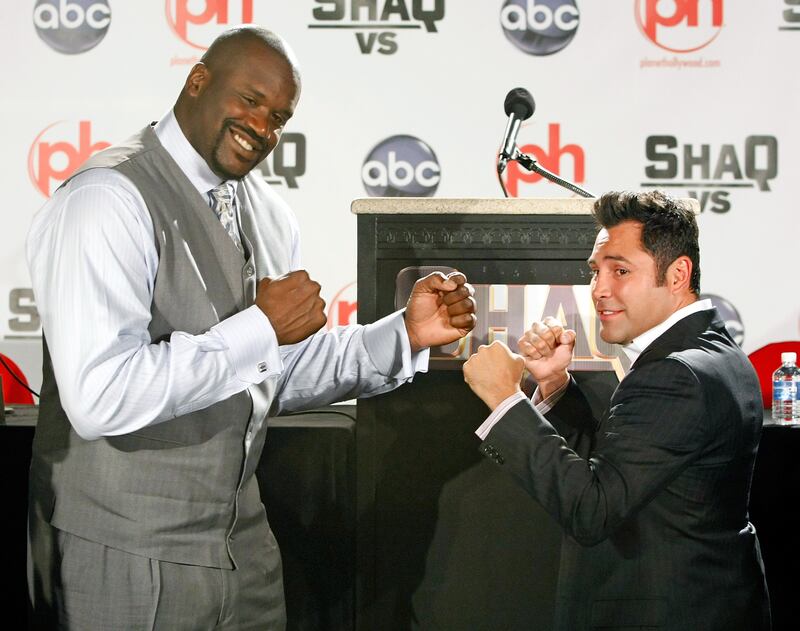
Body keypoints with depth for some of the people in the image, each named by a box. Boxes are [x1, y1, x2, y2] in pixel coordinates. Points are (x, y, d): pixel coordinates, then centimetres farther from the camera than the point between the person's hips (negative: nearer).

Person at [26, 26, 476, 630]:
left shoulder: (265, 212, 7)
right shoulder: (109, 200, -19)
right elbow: (100, 398, -29)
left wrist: (406, 334, 0)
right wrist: (262, 328, -23)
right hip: (127, 554, -7)